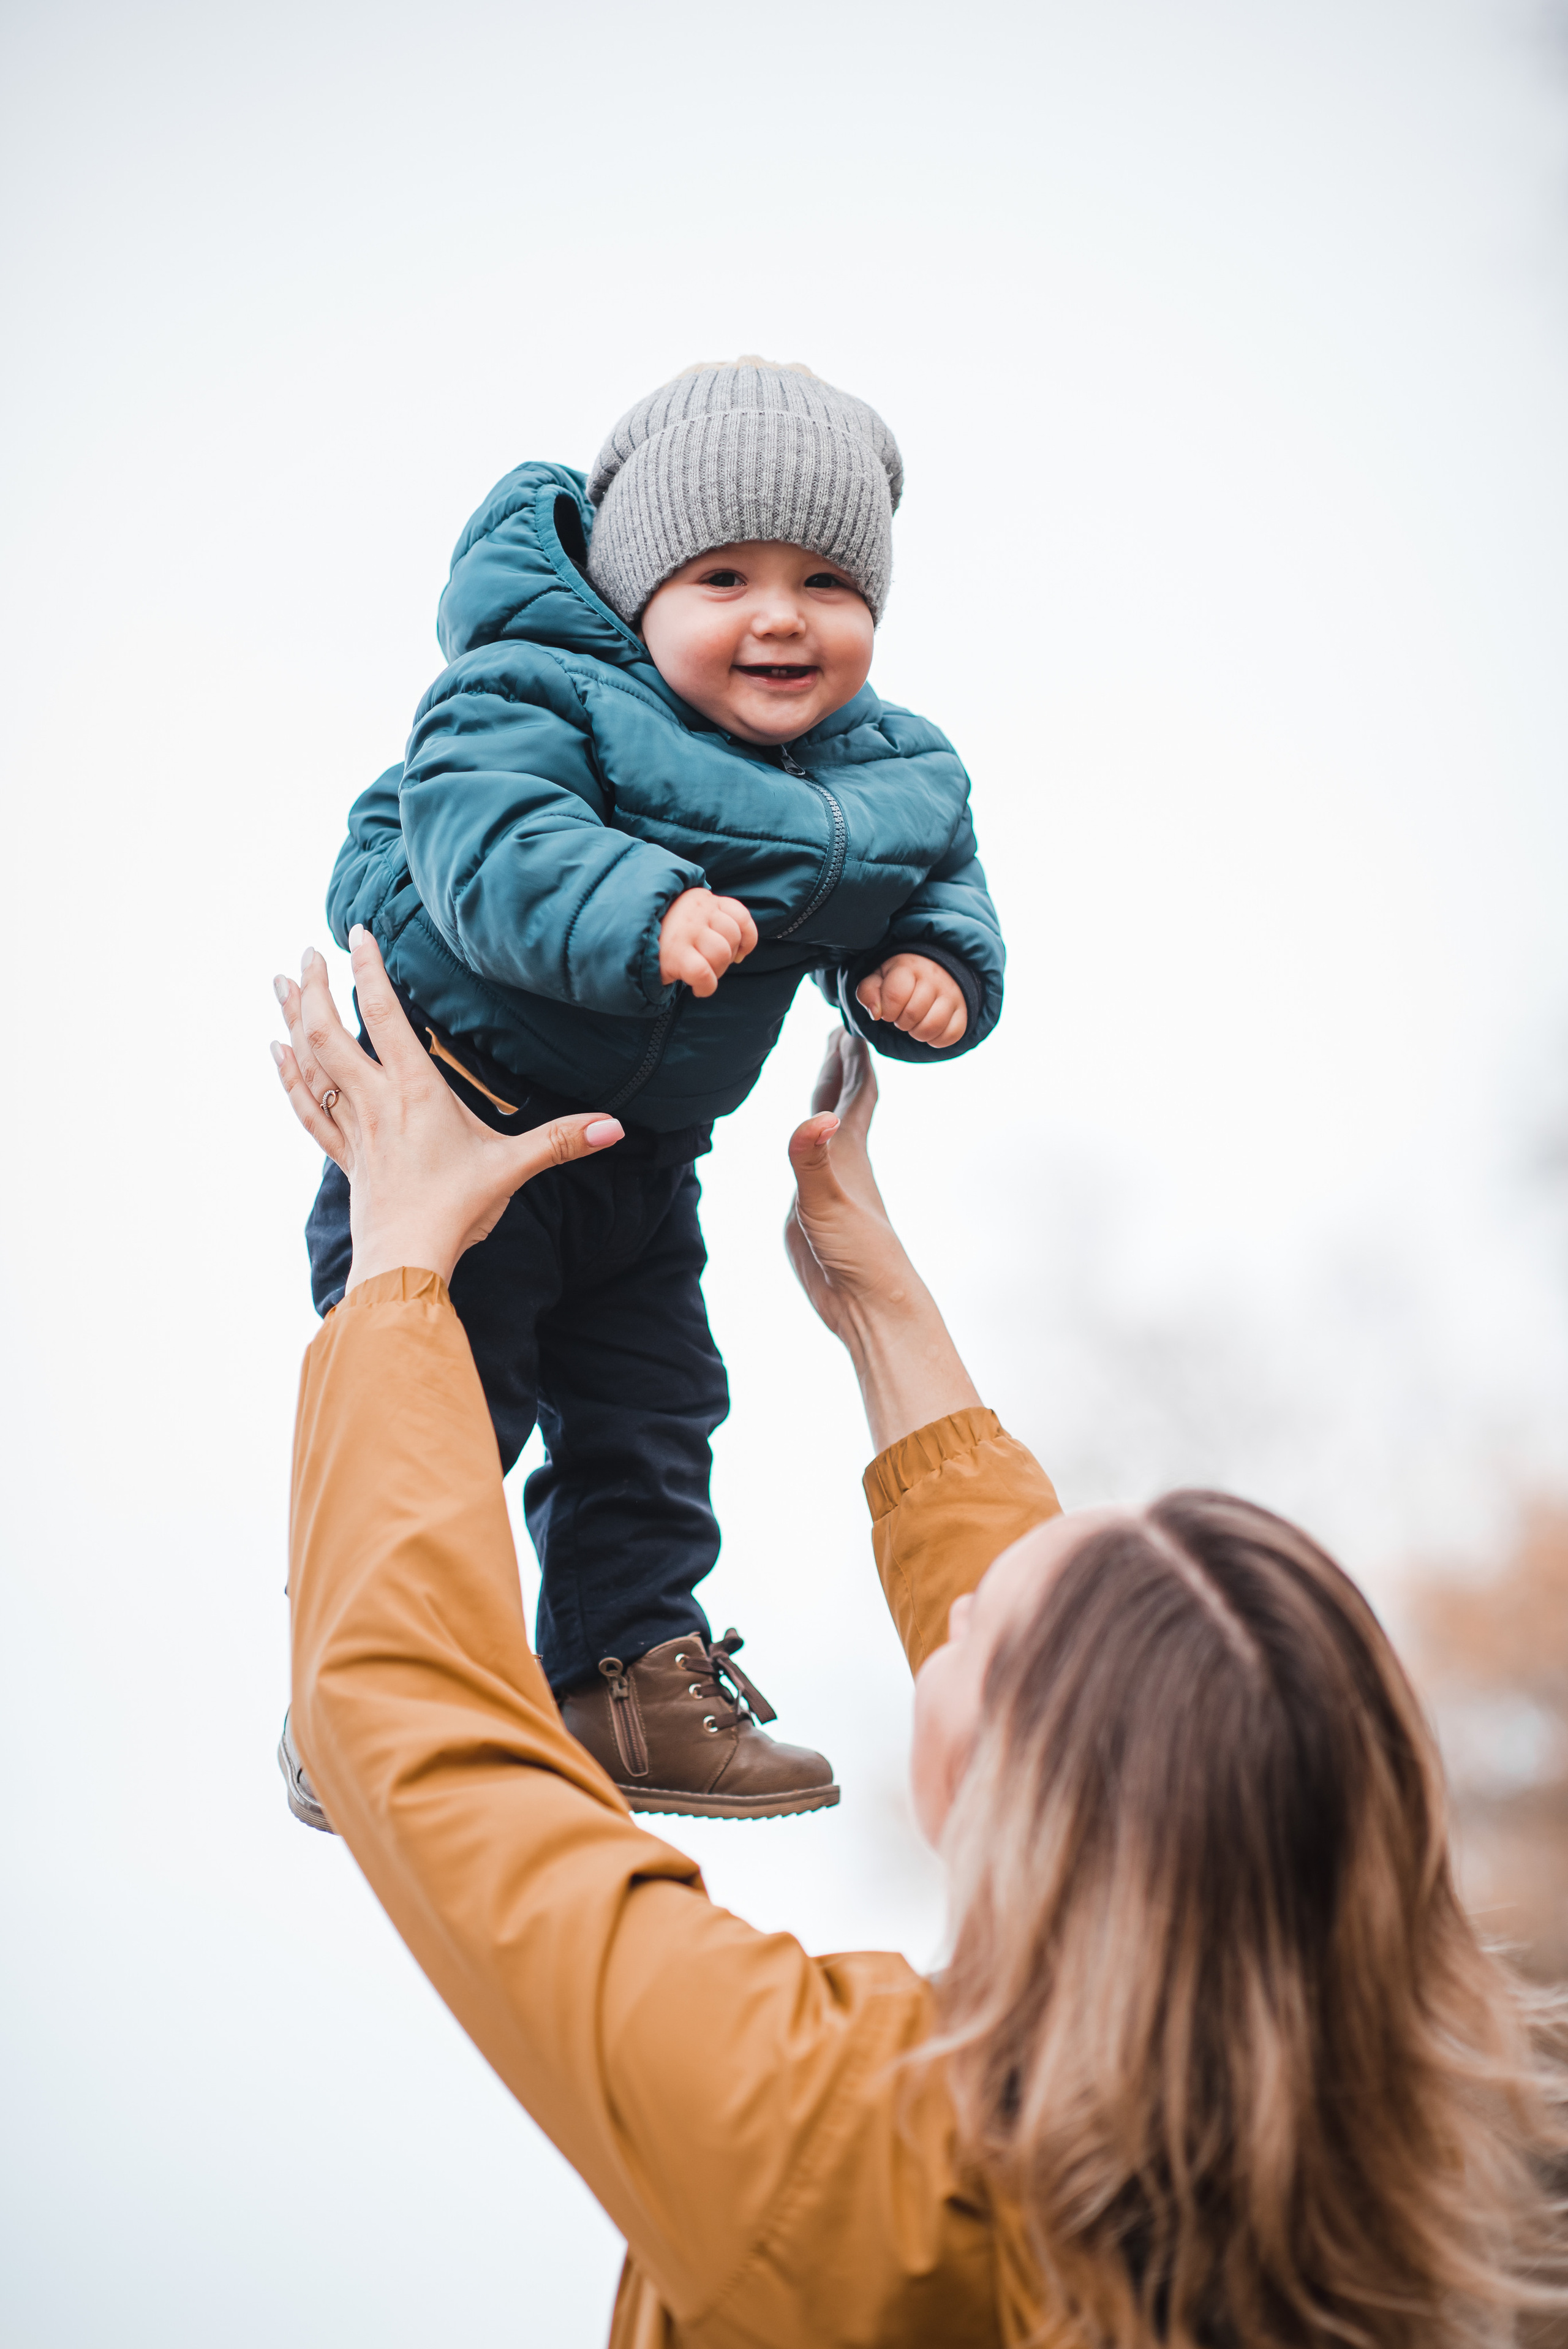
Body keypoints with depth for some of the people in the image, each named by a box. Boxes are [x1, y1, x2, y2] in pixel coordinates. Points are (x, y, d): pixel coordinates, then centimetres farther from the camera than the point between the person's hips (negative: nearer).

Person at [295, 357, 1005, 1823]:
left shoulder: (893, 775, 0)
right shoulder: (534, 700, -22)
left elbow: (938, 885, 10)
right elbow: (491, 841, -37)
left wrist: (932, 975, -14)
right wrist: (648, 916, -52)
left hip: (643, 1152, 7)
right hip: (458, 1120, -7)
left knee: (649, 1412, 14)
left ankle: (632, 1682, 29)